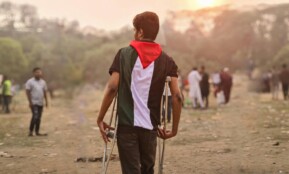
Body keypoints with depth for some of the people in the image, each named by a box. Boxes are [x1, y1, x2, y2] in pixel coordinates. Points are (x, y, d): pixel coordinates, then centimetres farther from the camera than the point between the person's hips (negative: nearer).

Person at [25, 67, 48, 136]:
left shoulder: (43, 82, 12)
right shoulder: (30, 82, -5)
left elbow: (45, 92, 17)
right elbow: (28, 92, -7)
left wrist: (46, 101, 11)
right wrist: (30, 102, -13)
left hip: (40, 103, 6)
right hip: (34, 103, -6)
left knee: (39, 118, 7)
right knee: (35, 116, -17)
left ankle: (37, 132, 13)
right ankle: (30, 131, -12)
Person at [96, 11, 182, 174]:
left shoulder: (124, 54, 1)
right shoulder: (166, 60, 5)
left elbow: (112, 88, -9)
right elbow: (177, 97, -4)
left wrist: (100, 119, -1)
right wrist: (174, 128, 5)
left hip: (126, 125, -2)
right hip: (150, 126, 2)